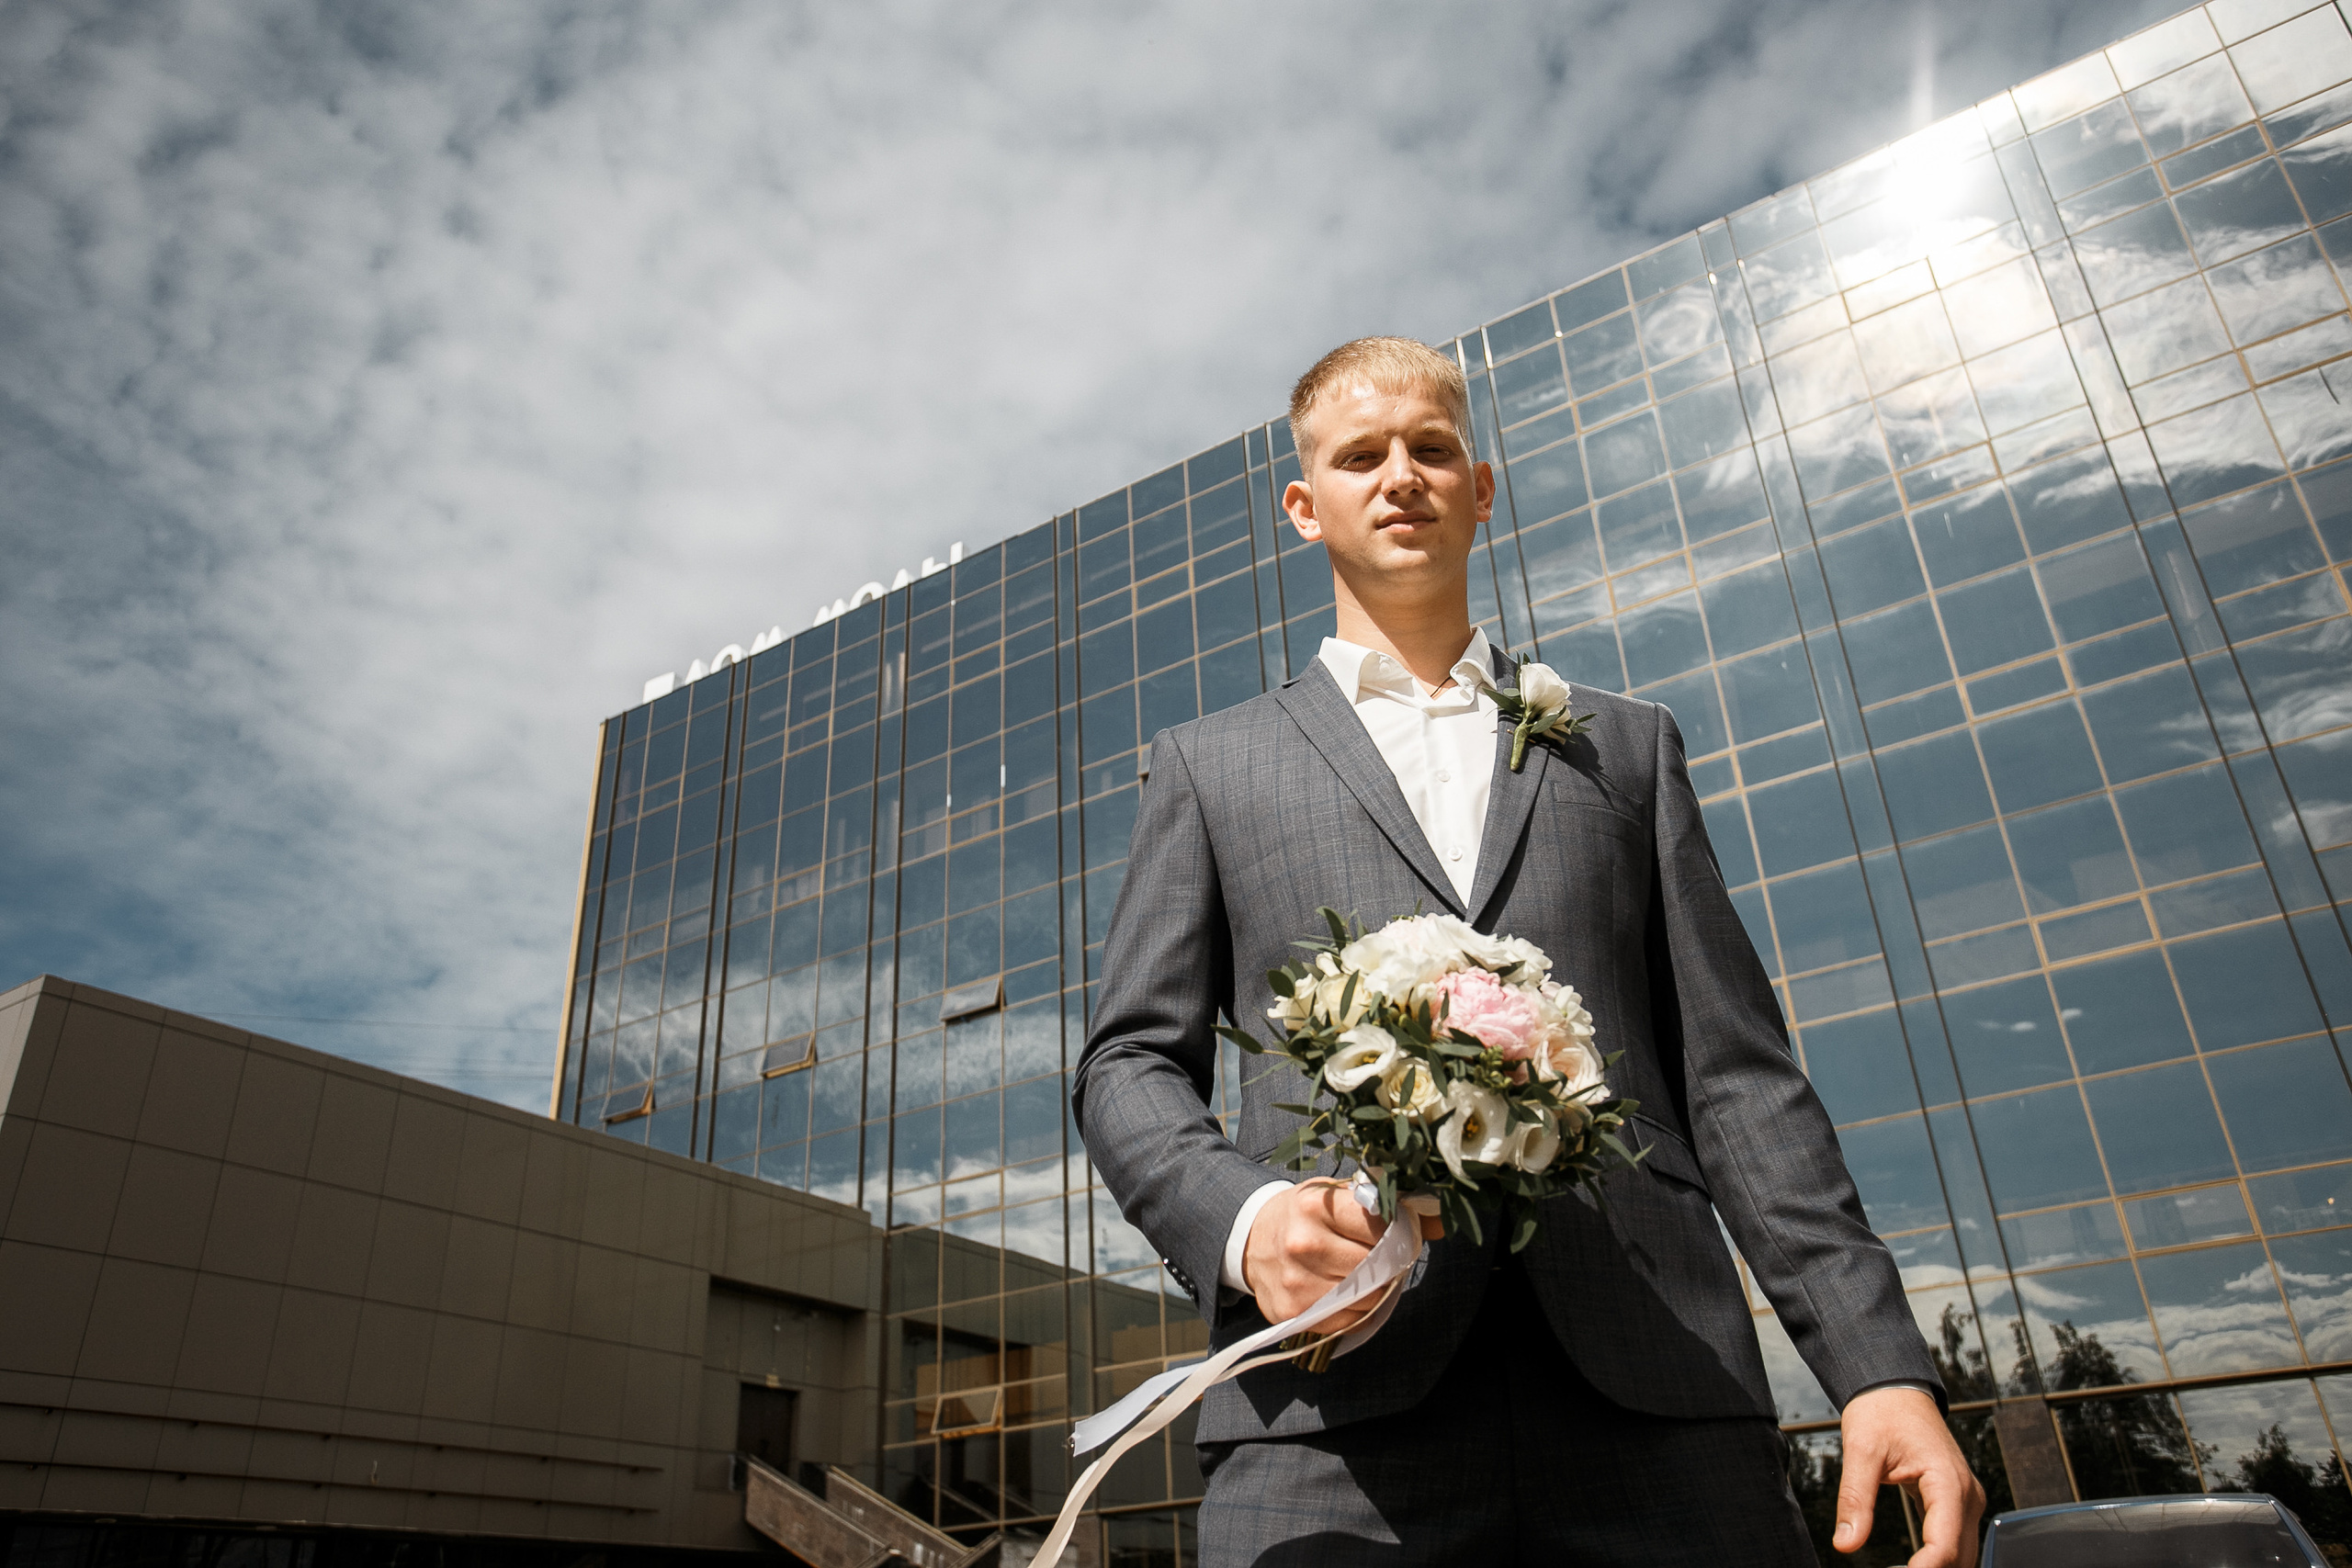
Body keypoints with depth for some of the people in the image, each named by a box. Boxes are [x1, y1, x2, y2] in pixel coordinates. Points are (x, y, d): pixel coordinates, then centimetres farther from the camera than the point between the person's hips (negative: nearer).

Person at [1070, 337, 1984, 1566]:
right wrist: (1245, 1218, -11)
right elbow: (1130, 1065, 11)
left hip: (1650, 1384, 2)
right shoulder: (1209, 765, 17)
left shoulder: (1626, 746, 20)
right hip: (1336, 1407, -1)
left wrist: (1880, 1363, 2)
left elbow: (1733, 1070, 13)